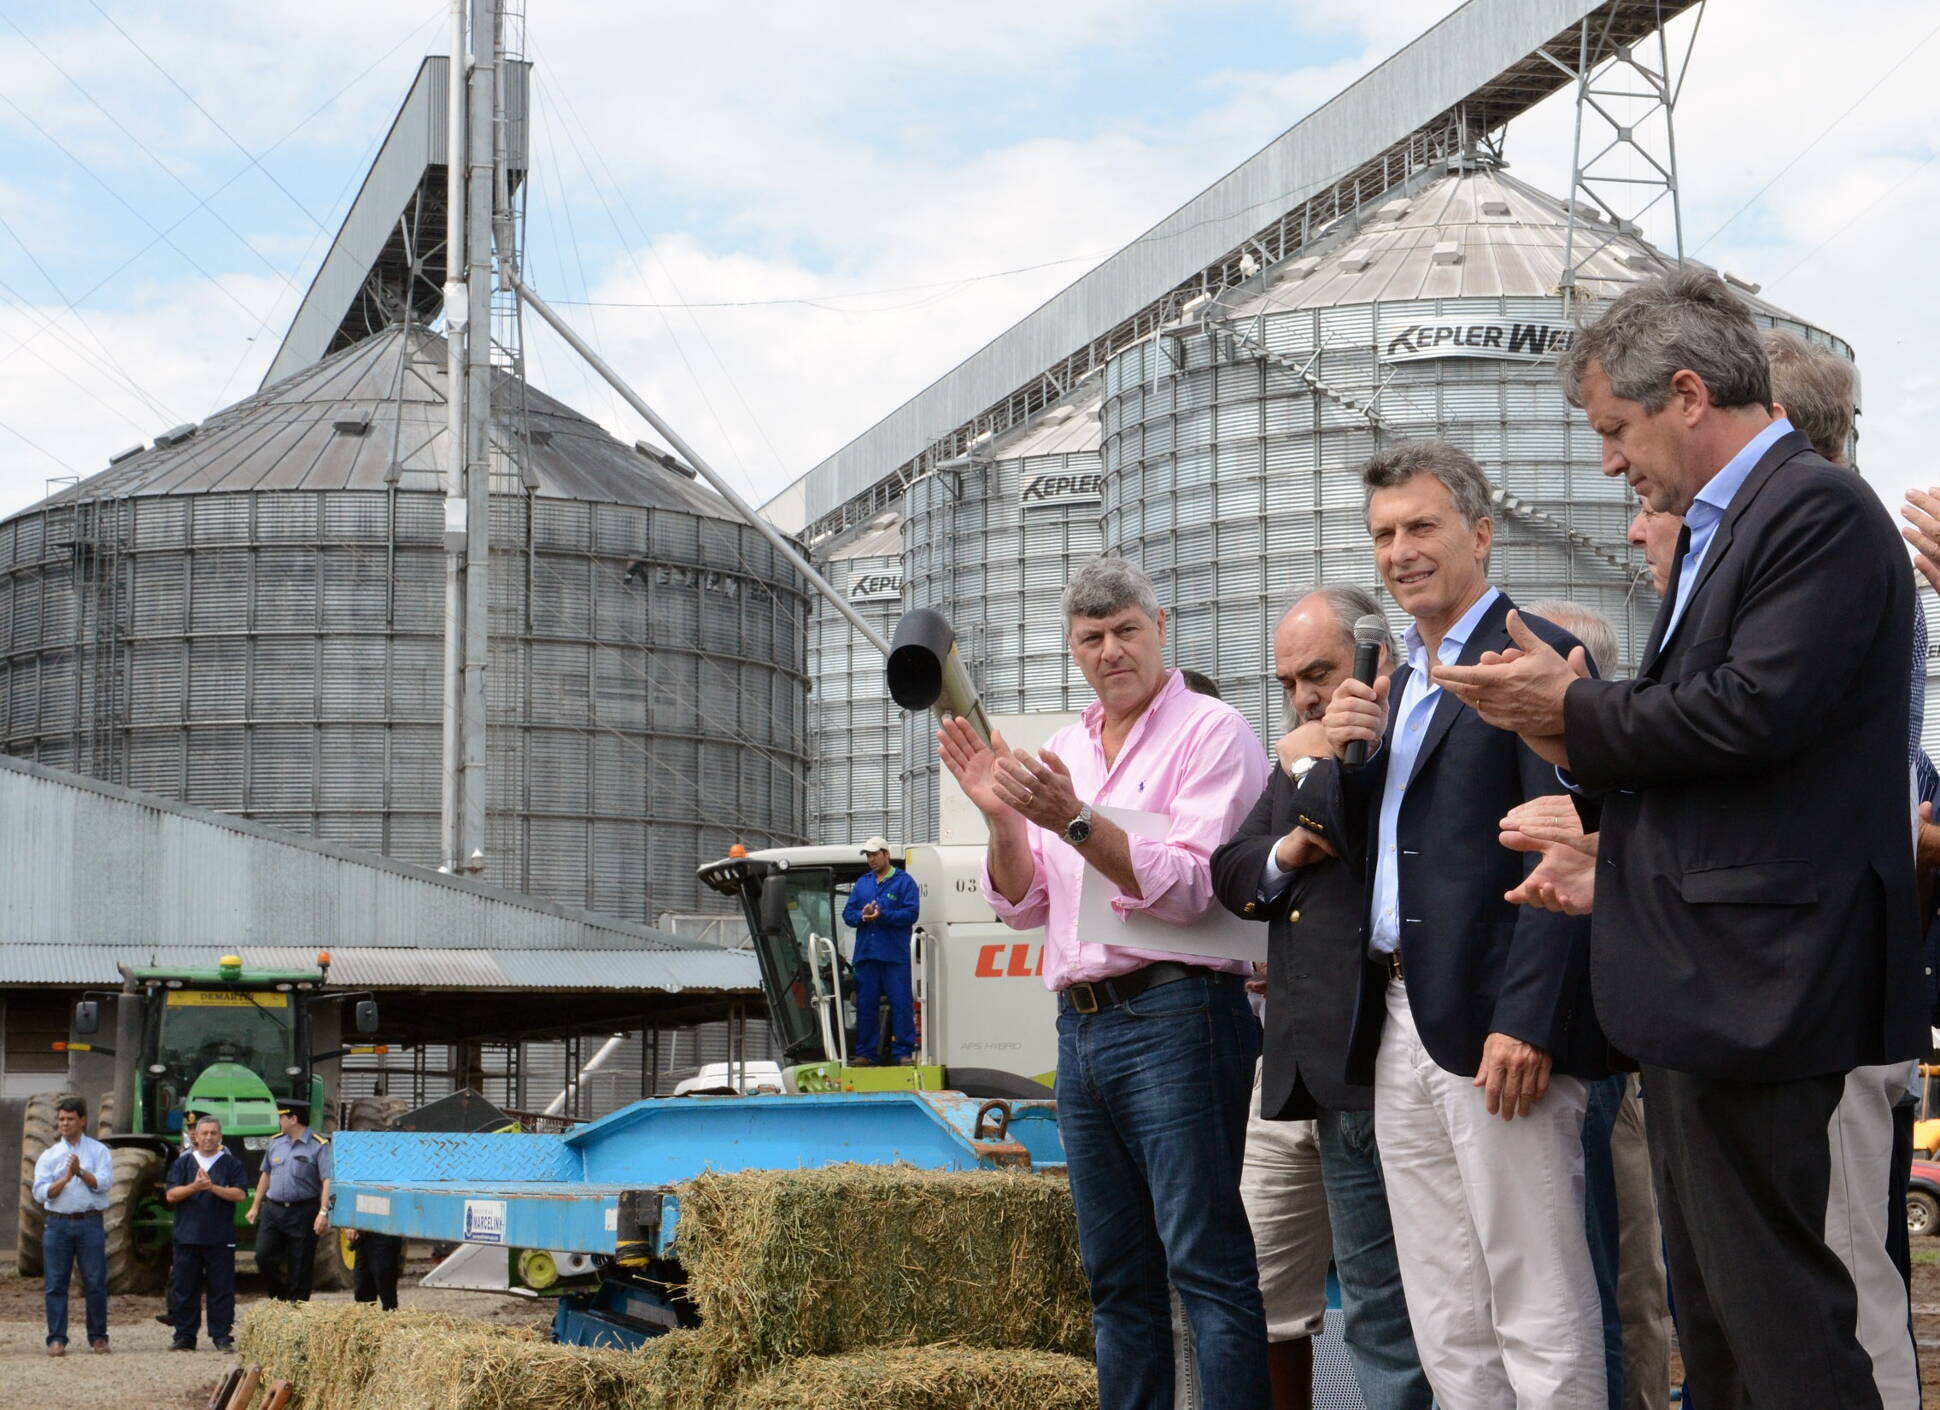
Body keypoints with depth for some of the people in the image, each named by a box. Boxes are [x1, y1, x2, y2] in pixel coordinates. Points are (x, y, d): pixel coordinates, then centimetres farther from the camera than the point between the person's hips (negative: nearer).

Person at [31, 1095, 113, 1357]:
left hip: (90, 1224, -1)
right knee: (56, 1284, 0)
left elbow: (103, 1183, -6)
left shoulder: (99, 1151, 7)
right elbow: (40, 1192, 1)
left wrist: (81, 1172, -17)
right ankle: (56, 1339, 3)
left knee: (95, 1283, -1)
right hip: (58, 1224, 2)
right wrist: (65, 1178, -11)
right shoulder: (49, 1156, 11)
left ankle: (98, 1338, 6)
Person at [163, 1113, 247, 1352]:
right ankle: (184, 1336, 12)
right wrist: (194, 1187, -16)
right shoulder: (183, 1162, 10)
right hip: (188, 1236, 1)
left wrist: (213, 1187, -15)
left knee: (222, 1288, 0)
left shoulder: (231, 1163, 6)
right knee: (184, 1288, 4)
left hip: (220, 1238, -1)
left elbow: (240, 1194, -5)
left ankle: (221, 1336, 6)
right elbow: (171, 1195, 0)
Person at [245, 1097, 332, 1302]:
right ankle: (280, 1297, 14)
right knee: (264, 1256, -4)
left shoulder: (319, 1146, -8)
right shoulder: (275, 1142, 11)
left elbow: (327, 1181, -15)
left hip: (303, 1213, -5)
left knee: (300, 1267, 0)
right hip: (273, 1210, 5)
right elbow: (266, 1175, 20)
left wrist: (323, 1213, -24)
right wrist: (255, 1206, 19)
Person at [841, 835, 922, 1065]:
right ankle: (866, 1053, 11)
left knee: (901, 1003, -6)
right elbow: (848, 913, 13)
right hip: (866, 954, 5)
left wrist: (882, 915, -18)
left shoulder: (904, 882, 2)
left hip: (895, 956, -5)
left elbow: (911, 914, -8)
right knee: (866, 1005, 6)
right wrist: (862, 916, -9)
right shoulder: (861, 884, 18)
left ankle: (904, 1052, -3)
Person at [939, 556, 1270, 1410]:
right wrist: (1003, 820, -3)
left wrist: (1074, 821, -22)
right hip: (1080, 1025, 7)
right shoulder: (1064, 753, 18)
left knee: (1206, 1263, -10)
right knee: (1117, 1278, 10)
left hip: (1171, 1013, -7)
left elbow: (1194, 887, -14)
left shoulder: (1211, 733, -3)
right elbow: (1022, 906, 15)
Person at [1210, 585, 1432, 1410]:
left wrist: (1312, 769, -7)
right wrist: (1285, 852, -4)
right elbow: (1229, 875, 16)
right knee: (1255, 1290, 10)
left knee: (1382, 1307, -4)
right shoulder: (1302, 758, 21)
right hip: (1294, 1065, 8)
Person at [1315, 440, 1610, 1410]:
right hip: (1400, 1021, 8)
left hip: (1495, 1029, -8)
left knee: (1539, 1314, -5)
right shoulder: (1399, 682, 19)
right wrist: (1345, 756, 0)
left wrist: (1527, 1021, -21)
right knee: (1445, 1326, 10)